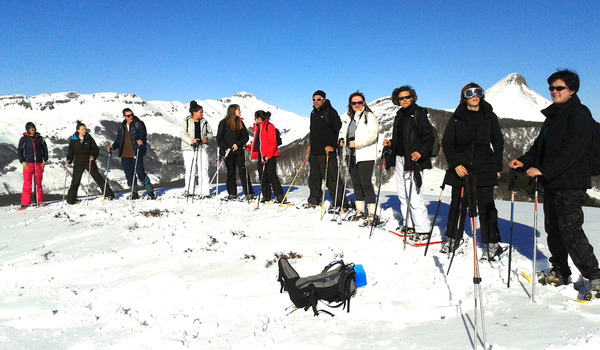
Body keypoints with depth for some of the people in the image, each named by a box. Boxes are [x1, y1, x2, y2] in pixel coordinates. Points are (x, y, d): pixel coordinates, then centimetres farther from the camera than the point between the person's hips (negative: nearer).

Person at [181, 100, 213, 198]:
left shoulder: (204, 122, 12)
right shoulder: (186, 122, 2)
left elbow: (210, 133, 19)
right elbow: (183, 134, -6)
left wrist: (207, 138, -3)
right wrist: (191, 141, -21)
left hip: (202, 148, 3)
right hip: (189, 148, -2)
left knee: (204, 170, -3)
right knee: (190, 170, 0)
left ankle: (205, 192, -1)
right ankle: (189, 191, 12)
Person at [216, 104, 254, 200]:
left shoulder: (240, 123, 10)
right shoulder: (224, 123, 1)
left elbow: (246, 137, 8)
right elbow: (219, 138, -1)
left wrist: (238, 144, -7)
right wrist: (225, 148, -10)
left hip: (239, 151, 2)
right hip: (228, 152, -1)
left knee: (243, 171, -5)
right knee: (230, 173, 6)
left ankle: (249, 193, -4)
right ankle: (232, 193, 14)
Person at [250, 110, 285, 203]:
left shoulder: (269, 126, -9)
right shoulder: (258, 127, 17)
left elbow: (273, 143, -14)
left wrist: (268, 155, -20)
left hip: (270, 156, -8)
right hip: (261, 155, 9)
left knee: (271, 176, -10)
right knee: (262, 176, 8)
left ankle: (279, 195, -4)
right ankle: (266, 196, 15)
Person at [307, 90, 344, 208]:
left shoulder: (330, 112, -5)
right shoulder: (313, 113, 18)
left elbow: (339, 130, -9)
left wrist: (333, 146, -15)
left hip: (326, 151, -7)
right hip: (314, 152, 8)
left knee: (331, 178, -10)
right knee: (314, 177, 13)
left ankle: (340, 203, -5)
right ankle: (314, 201, 24)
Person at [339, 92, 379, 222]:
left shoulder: (369, 115, -5)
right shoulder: (347, 117, 14)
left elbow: (373, 134, -15)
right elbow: (342, 131, 28)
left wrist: (357, 143, -19)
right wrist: (342, 139, 7)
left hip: (365, 156, -7)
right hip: (352, 156, 7)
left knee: (366, 184, -10)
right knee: (356, 184, 11)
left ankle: (372, 212, -4)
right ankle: (360, 211, 20)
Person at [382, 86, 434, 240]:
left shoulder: (418, 113, -7)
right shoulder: (399, 115, 16)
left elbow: (429, 137, -12)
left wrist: (420, 152, -26)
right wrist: (390, 143, 6)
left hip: (413, 160, -8)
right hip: (399, 158, 8)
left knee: (414, 196, -11)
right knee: (402, 194, 13)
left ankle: (423, 230, -4)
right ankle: (408, 225, 25)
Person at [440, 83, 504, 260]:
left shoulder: (489, 116, 5)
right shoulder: (457, 117, 2)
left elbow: (498, 143, 11)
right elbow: (446, 142, 2)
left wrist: (498, 168, 6)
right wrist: (455, 164, -9)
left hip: (484, 169, 0)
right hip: (460, 168, 1)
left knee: (486, 205, -1)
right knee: (457, 204, 10)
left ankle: (492, 244, 8)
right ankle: (452, 238, 25)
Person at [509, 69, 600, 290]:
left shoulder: (580, 113, -10)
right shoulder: (553, 115, 16)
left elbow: (571, 150, -21)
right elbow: (541, 146, 20)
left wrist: (543, 170, -27)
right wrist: (524, 161, 3)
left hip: (570, 183, -9)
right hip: (551, 182, 9)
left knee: (570, 230, -10)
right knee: (553, 228, 12)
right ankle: (560, 273, 24)